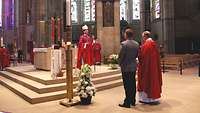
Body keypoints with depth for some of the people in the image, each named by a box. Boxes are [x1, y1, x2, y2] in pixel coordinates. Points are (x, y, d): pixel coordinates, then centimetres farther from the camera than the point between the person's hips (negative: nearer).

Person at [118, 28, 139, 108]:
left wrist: (120, 63, 3)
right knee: (133, 84, 14)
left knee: (127, 85, -1)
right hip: (133, 66, 7)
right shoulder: (136, 44, 4)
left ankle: (127, 103, 6)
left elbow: (121, 56, -13)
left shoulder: (124, 44, -16)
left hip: (126, 67, -6)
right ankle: (133, 101, 25)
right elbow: (136, 55, 9)